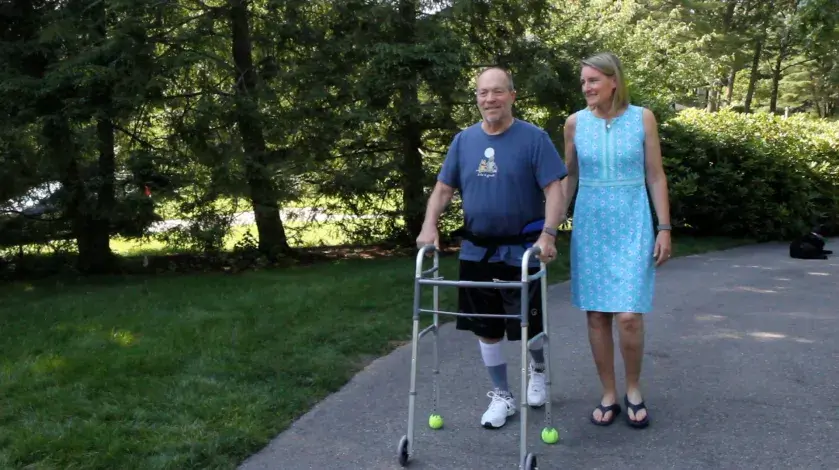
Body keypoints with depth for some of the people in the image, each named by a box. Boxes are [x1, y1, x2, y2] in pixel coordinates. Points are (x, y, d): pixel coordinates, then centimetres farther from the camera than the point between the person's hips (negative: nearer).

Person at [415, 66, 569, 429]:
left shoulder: (534, 138, -7)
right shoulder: (464, 140, 5)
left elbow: (553, 189, -12)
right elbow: (443, 189, 6)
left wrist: (548, 234, -25)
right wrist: (430, 226, -10)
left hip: (521, 251, -3)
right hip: (476, 252, 4)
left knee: (528, 325, 8)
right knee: (486, 327, 9)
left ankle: (538, 368, 41)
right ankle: (501, 396, 25)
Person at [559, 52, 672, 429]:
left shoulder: (642, 118, -1)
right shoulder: (575, 122, 3)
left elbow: (655, 176, 2)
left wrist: (664, 228, -3)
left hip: (632, 227, -2)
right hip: (590, 227, 2)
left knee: (628, 316, -9)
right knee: (596, 315, 4)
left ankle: (633, 391, 15)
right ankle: (608, 394, 19)